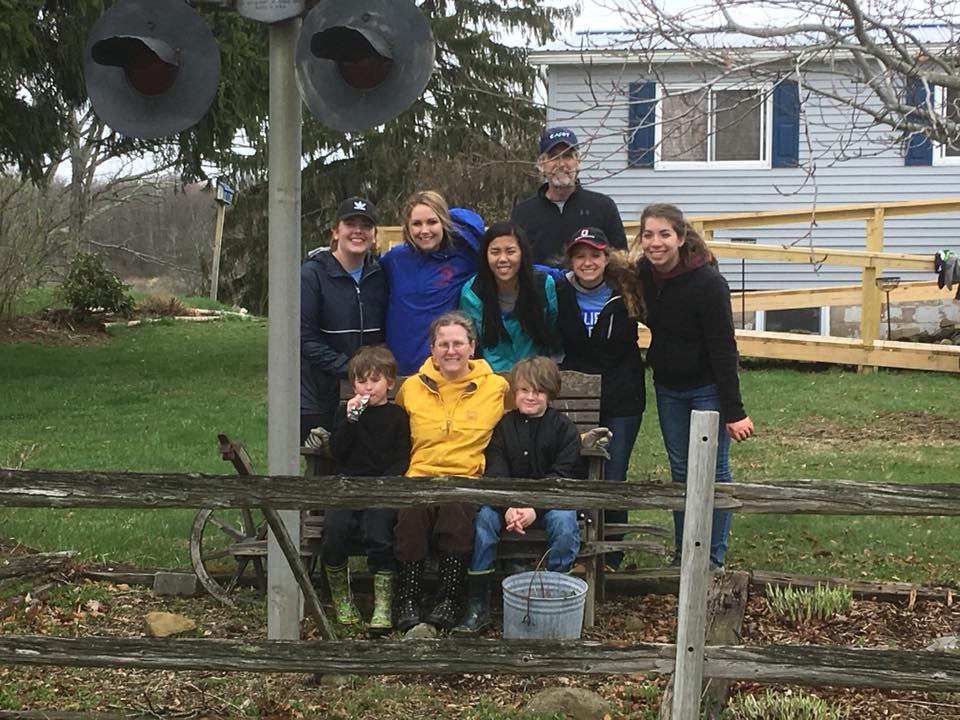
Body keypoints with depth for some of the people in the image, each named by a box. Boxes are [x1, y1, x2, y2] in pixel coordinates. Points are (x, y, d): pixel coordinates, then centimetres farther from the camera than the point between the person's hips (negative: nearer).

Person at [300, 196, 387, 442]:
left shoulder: (379, 275, 8)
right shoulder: (313, 274, -6)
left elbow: (384, 334, 12)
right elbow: (305, 338, -10)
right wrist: (347, 368, -16)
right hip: (319, 396, -4)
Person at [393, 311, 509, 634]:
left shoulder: (497, 387, 13)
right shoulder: (411, 387, 18)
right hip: (420, 475, 1)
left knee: (457, 508, -37)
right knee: (412, 508, -35)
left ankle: (449, 600, -24)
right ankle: (407, 601, -26)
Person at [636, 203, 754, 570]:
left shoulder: (708, 282, -22)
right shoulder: (643, 274, -6)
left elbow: (723, 349, -21)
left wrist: (734, 411, -21)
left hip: (707, 388, -5)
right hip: (667, 387, 5)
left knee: (713, 470, 1)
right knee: (680, 470, 12)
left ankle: (713, 558, 12)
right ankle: (682, 554, 22)